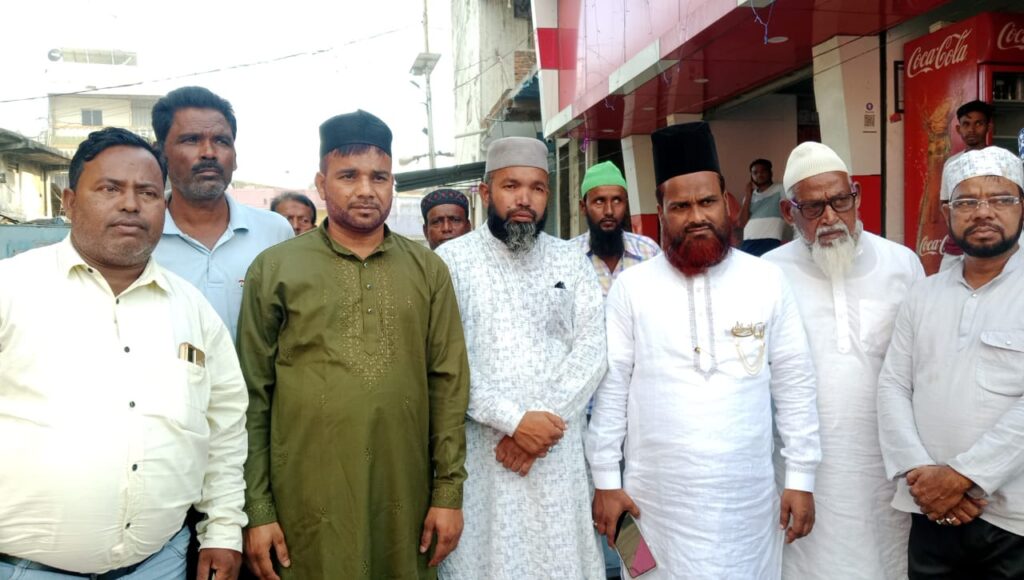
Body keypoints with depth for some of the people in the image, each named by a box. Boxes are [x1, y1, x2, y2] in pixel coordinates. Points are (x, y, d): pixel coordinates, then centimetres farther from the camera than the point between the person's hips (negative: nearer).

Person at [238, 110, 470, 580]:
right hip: (308, 504, -1)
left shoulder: (428, 270, 3)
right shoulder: (274, 269, -2)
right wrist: (256, 511, -3)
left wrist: (449, 492, 0)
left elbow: (448, 384, 3)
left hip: (405, 501, 2)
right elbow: (253, 397, -1)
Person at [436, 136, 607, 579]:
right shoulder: (452, 259, -3)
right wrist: (514, 420, -15)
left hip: (558, 451, 2)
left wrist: (546, 419, -12)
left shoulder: (571, 261, 7)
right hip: (479, 451, -2)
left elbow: (591, 348, -1)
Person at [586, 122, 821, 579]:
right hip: (657, 498, -1)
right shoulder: (630, 287, -3)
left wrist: (801, 477, 2)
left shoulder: (767, 280, 0)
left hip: (748, 498, 1)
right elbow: (610, 388, -2)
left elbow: (795, 384, 3)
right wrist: (606, 480, -2)